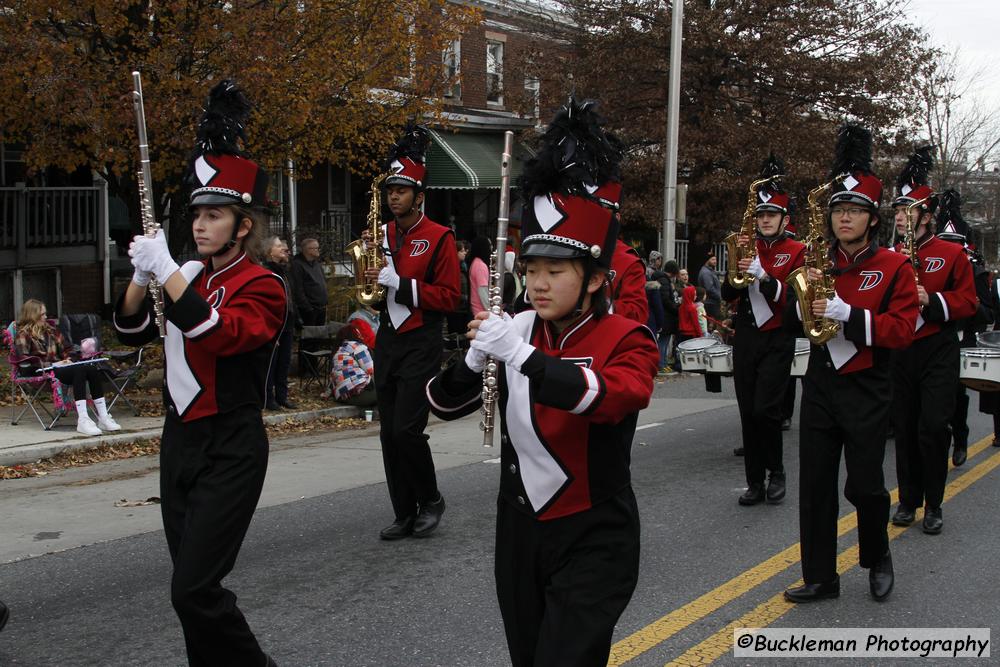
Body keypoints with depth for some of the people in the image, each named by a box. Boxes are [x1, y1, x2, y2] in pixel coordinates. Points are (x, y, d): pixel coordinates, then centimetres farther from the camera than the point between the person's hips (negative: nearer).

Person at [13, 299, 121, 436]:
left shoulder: (50, 330, 25)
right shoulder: (23, 335, 4)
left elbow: (64, 350, 28)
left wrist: (67, 359, 4)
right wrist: (52, 364, -15)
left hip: (59, 367, 7)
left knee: (92, 368, -24)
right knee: (80, 370, -34)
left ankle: (103, 417, -30)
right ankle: (82, 420, -45)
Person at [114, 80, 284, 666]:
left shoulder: (262, 287, -11)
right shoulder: (189, 277, 10)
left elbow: (219, 333, -29)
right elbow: (132, 331, 10)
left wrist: (166, 270, -27)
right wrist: (142, 273, -6)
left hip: (230, 449, -7)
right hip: (180, 438, 7)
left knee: (194, 589, -11)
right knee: (191, 580, 13)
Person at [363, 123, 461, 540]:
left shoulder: (439, 237, -7)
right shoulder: (384, 234, 10)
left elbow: (450, 298, -12)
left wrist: (400, 284, -19)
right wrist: (373, 277, -4)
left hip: (420, 345, -6)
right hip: (387, 341, 6)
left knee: (407, 429, -12)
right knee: (388, 434, 6)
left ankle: (431, 500, 11)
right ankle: (405, 515, 15)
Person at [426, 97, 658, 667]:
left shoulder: (627, 340, -12)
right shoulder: (519, 330, 1)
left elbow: (612, 397, -34)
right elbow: (446, 404, 0)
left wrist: (522, 354, -40)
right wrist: (476, 359, -20)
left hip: (593, 541, -5)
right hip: (520, 533, 5)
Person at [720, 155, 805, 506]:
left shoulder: (797, 251, -2)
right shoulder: (748, 248, 10)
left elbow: (794, 299, -11)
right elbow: (727, 294, 5)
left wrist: (763, 276, -23)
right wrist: (737, 265, -12)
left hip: (777, 341, -4)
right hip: (745, 338, 4)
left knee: (765, 410, -12)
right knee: (748, 413, 4)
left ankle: (776, 472, 9)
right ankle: (755, 483, 12)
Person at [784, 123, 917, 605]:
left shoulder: (895, 267, -6)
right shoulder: (818, 261, 6)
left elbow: (902, 329, -14)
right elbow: (792, 319, 12)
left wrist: (847, 313, -24)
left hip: (866, 390, -4)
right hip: (820, 384, 4)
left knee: (864, 484, 1)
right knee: (815, 484, 4)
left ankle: (878, 558, 29)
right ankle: (820, 577, 15)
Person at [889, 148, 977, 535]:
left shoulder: (953, 254, -1)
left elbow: (967, 302, -4)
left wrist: (931, 300, -20)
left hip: (937, 353, -3)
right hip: (897, 353, 3)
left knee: (933, 427, -7)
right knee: (904, 428, 7)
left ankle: (933, 505, 6)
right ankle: (908, 500, 19)